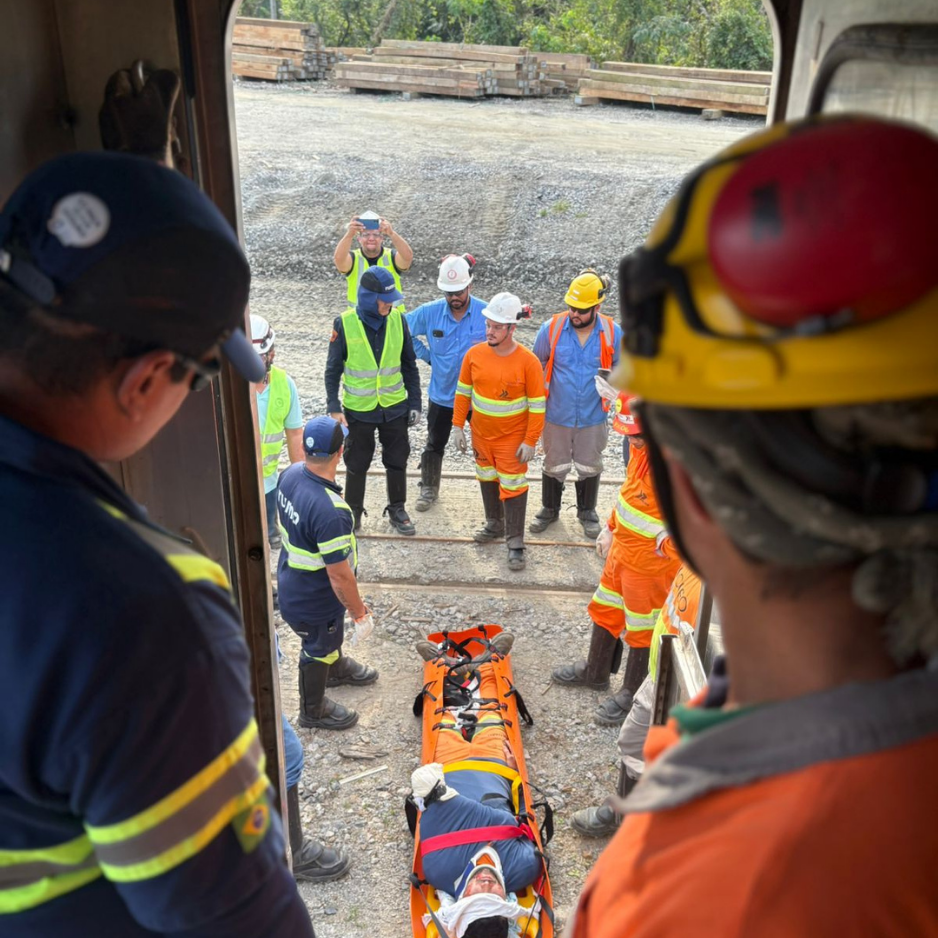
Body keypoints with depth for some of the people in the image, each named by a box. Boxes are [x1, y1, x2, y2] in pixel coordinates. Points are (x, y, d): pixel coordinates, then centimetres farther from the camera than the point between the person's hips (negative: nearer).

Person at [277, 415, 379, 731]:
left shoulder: (290, 474, -14)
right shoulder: (330, 512, -41)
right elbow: (339, 575, -31)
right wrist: (360, 613, -16)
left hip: (292, 580, 8)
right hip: (312, 602, -7)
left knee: (332, 634, 34)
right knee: (318, 649, 20)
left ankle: (337, 668, 64)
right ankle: (314, 710, 47)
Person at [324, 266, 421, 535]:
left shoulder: (398, 320, -8)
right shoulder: (345, 324, -15)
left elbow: (409, 365, 2)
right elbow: (333, 369, -6)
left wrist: (415, 402, 3)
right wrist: (334, 407, -10)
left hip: (395, 407, 2)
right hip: (358, 409, -2)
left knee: (397, 461, 14)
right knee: (357, 464, 13)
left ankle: (397, 510, 34)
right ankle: (353, 512, 32)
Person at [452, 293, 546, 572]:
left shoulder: (528, 362, -18)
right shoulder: (474, 354, -6)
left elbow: (537, 405, -12)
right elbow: (463, 391, 4)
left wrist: (530, 441, -13)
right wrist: (458, 426, 2)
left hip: (512, 438, -4)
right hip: (481, 434, 5)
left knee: (513, 486, 0)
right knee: (487, 479, 20)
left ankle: (515, 543, 10)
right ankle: (494, 524, 41)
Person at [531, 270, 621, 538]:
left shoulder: (612, 332, -13)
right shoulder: (551, 328, -14)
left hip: (592, 417, 1)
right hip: (557, 415, 0)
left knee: (589, 467, 19)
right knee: (554, 465, 18)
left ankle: (587, 512, 41)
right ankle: (549, 509, 40)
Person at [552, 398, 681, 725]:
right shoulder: (642, 446, -1)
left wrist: (667, 540, -36)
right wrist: (610, 527, 16)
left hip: (651, 562, -9)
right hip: (622, 550, 9)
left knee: (642, 628, 10)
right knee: (606, 609, 25)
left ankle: (632, 694, 31)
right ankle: (595, 671, 47)